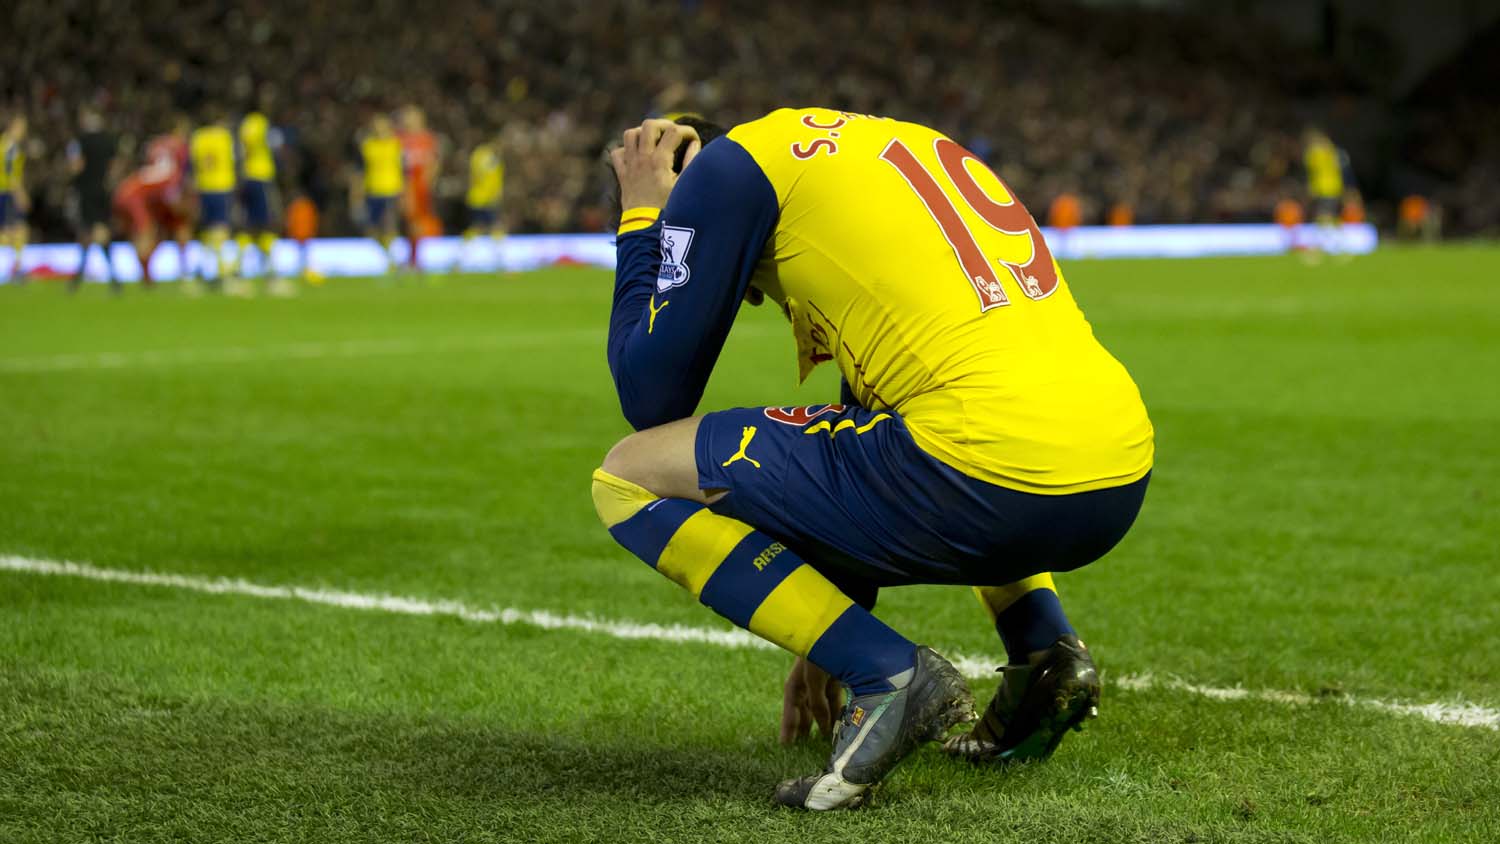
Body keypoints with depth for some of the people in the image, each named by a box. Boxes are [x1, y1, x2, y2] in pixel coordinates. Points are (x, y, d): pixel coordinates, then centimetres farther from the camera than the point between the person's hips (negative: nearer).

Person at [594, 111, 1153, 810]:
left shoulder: (731, 163, 6)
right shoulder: (889, 140, 30)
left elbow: (650, 396, 7)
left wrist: (642, 218, 21)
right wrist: (830, 640, 41)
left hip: (999, 478, -8)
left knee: (629, 478, 4)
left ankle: (888, 676, -5)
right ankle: (1044, 652, 19)